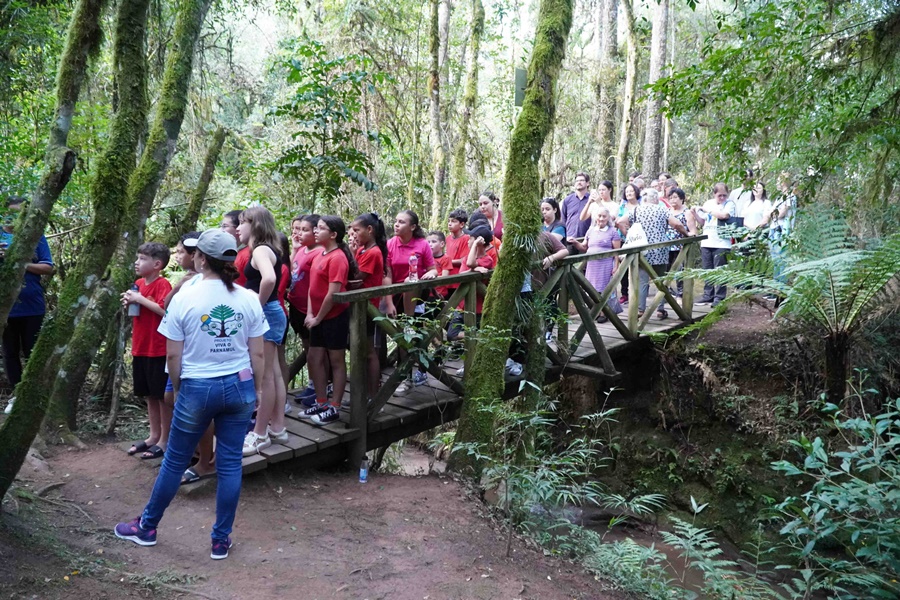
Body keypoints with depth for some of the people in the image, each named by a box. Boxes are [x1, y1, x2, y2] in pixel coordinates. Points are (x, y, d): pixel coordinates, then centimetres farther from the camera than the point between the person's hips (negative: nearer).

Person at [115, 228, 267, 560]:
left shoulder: (185, 298, -10)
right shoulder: (249, 299, -3)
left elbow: (173, 355, -6)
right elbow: (257, 354, 0)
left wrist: (177, 387, 10)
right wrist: (258, 387, 12)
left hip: (197, 389, -2)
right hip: (239, 387, 2)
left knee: (175, 461, 14)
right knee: (230, 463, 9)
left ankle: (147, 527, 34)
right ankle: (221, 539, 19)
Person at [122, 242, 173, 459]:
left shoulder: (163, 284, -14)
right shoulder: (138, 284, 10)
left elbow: (165, 311, -27)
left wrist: (140, 299, -22)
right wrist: (129, 302, 2)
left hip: (158, 350, -8)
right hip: (140, 348, 8)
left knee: (163, 396, 2)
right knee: (150, 395, 16)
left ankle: (165, 440, 11)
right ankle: (154, 435, 27)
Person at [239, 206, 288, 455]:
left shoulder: (260, 250, -15)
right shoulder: (268, 249, 13)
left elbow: (269, 278, -35)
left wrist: (258, 304, -22)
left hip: (264, 314, -10)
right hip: (271, 313, 10)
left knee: (263, 376, -2)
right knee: (273, 373, 14)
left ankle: (260, 434, 6)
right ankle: (277, 428, 22)